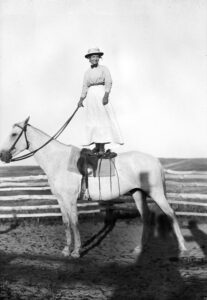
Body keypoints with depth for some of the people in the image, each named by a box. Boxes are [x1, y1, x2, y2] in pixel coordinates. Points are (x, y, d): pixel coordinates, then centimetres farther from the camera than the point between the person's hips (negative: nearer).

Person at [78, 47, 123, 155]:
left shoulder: (104, 69, 3)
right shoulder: (87, 72, 15)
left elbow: (108, 83, -6)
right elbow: (85, 87, 15)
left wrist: (106, 96, -18)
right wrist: (81, 99, 7)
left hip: (101, 94, -5)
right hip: (90, 96, 5)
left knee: (102, 119, -9)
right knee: (92, 121, 2)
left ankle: (102, 147, -11)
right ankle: (97, 146, 5)